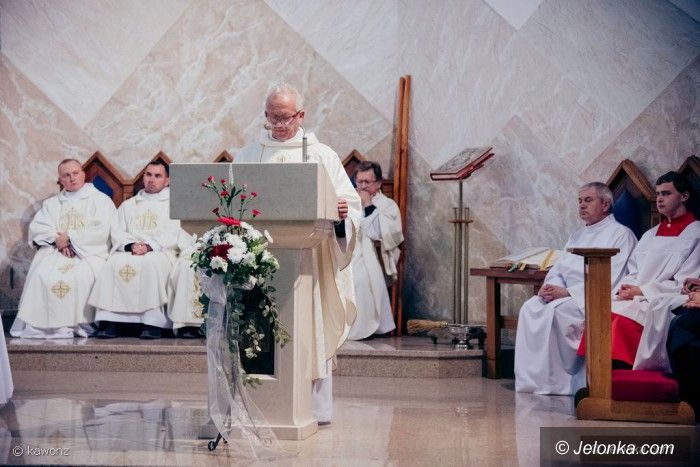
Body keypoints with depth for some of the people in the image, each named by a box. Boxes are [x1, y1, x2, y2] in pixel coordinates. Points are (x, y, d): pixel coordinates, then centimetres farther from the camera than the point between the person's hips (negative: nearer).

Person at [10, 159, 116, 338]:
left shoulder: (101, 200, 12)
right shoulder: (52, 203, 25)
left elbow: (101, 231, -4)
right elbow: (36, 227, 9)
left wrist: (70, 238, -8)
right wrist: (57, 240, -10)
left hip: (89, 252, -3)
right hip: (54, 250, 3)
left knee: (81, 276, -35)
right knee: (41, 275, -29)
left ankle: (79, 324, -27)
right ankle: (44, 325, -26)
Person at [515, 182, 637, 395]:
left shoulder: (621, 234, -1)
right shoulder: (577, 236, 25)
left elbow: (609, 279, -13)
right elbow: (559, 268, 20)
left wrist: (566, 292, -18)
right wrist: (549, 287, -6)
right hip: (564, 296, 7)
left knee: (555, 311, -32)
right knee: (530, 308, -20)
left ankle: (554, 385, -23)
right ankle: (529, 382, -24)